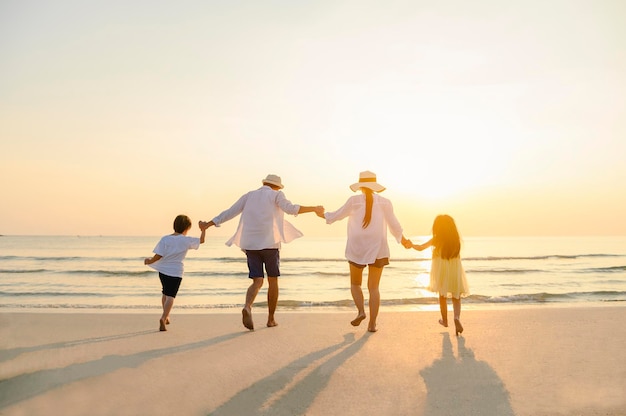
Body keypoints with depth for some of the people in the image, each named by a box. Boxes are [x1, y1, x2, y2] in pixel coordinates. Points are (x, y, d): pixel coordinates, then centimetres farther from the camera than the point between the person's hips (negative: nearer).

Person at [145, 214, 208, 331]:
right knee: (170, 296, -3)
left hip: (163, 270, 3)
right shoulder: (186, 240, -5)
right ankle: (163, 318, -22)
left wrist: (149, 261, 11)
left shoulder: (165, 239, -2)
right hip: (176, 272, -3)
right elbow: (201, 240, 8)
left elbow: (158, 256, -5)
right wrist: (203, 230, 20)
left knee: (165, 293, 22)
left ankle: (166, 316, 36)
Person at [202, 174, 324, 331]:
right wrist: (314, 209, -14)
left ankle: (247, 307, -26)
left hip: (250, 245, 3)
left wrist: (208, 224, 24)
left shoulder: (249, 196, 17)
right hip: (269, 243, -3)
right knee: (273, 281, 13)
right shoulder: (276, 195, 5)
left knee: (257, 282, 4)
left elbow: (229, 213, 15)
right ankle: (271, 319, 17)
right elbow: (291, 208, -15)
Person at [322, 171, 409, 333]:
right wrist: (403, 239, 23)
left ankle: (361, 311, -4)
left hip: (357, 249, -1)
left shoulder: (354, 200, -4)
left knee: (355, 283, 17)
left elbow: (337, 215, 6)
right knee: (374, 288, 8)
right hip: (377, 249, 1)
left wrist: (323, 215, 26)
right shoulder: (384, 202, 0)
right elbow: (394, 225, 5)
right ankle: (372, 323, 3)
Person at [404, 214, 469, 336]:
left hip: (441, 271, -1)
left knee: (442, 296, 17)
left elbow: (421, 247, -6)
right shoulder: (456, 239, -1)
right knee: (456, 297, 8)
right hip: (455, 271, 1)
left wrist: (411, 245, 8)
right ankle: (457, 317, -17)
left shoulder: (436, 240, -7)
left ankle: (445, 320, 30)